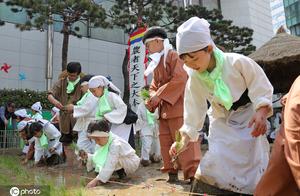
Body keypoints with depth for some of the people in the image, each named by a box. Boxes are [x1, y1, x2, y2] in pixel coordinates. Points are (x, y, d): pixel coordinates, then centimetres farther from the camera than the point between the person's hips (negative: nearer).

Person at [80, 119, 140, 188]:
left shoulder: (115, 144, -34)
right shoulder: (101, 143, -7)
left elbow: (110, 165, -38)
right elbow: (97, 157, 2)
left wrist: (97, 180, -39)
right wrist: (88, 157, -18)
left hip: (132, 163, -9)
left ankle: (121, 172, -8)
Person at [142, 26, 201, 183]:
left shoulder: (173, 55, -7)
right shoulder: (157, 63, 18)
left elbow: (180, 79, -20)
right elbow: (154, 85, 19)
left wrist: (159, 95, -19)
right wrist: (152, 97, -4)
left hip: (178, 106, -9)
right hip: (164, 108, 9)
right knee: (165, 141, 11)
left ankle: (193, 173, -2)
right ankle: (172, 172, 22)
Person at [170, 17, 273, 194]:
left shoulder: (237, 62, -24)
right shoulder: (194, 80, -14)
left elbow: (262, 89, -13)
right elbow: (194, 113, -10)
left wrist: (261, 113, -29)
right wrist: (184, 138, -20)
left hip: (248, 118, -1)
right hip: (222, 122, 2)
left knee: (251, 162, -1)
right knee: (217, 161, -10)